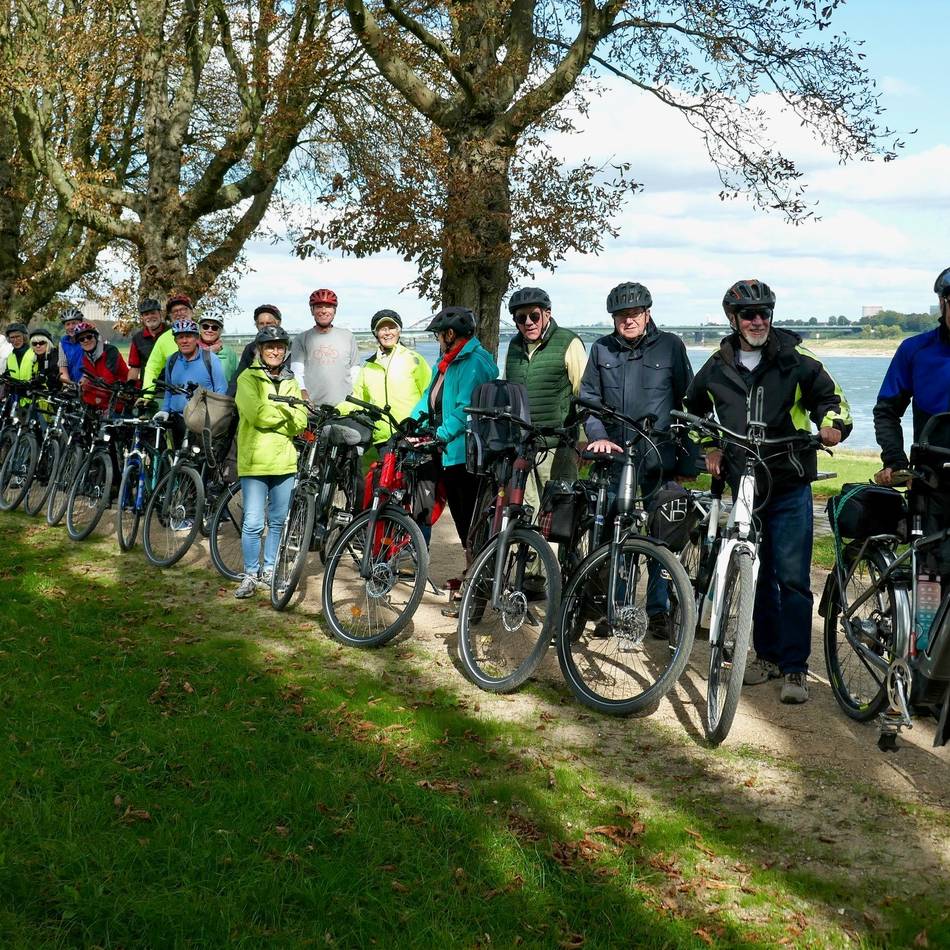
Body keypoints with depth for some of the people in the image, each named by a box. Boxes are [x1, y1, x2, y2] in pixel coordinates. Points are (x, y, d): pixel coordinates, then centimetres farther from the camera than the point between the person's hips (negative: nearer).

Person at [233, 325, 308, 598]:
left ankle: (269, 571, 25)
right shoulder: (248, 378, 0)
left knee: (278, 522, 12)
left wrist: (273, 412, -11)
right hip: (255, 460, -5)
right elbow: (256, 414, -15)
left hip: (284, 461, 5)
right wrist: (285, 414, -4)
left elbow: (300, 422, 4)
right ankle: (250, 575, 6)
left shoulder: (290, 383, 15)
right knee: (253, 523, -7)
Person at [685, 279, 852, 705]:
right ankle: (767, 655, 24)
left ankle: (795, 668, 0)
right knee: (757, 577, 11)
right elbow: (693, 409, 25)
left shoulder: (795, 361, -2)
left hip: (789, 488, -3)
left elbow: (831, 396, 5)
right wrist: (709, 448, 14)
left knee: (792, 578, -6)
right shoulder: (716, 368, 7)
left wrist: (831, 422, -16)